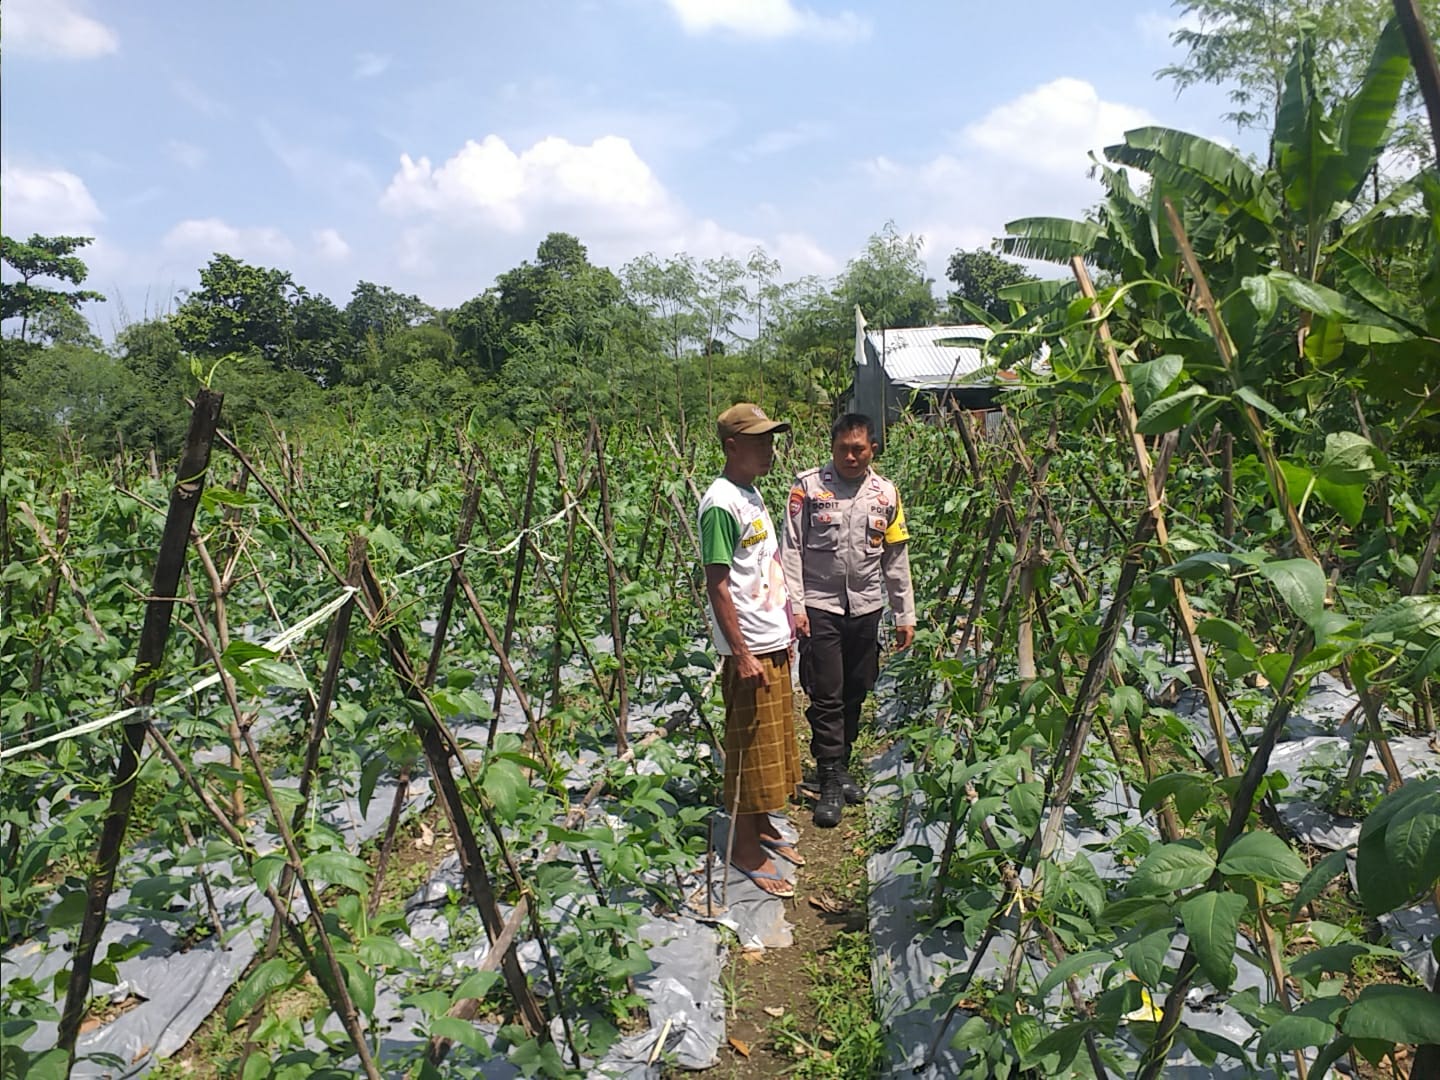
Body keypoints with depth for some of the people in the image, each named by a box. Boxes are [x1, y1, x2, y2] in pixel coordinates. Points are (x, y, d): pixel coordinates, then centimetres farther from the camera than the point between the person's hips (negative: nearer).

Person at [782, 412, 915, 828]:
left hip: (866, 608, 4)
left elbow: (896, 558, 10)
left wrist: (905, 615, 10)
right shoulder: (808, 487, -4)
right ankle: (831, 782, 6)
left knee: (854, 694, 12)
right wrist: (795, 605, -12)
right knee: (826, 696, -3)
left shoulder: (885, 493, 6)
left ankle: (841, 767, 29)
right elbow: (792, 549, -5)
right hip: (820, 606, -3)